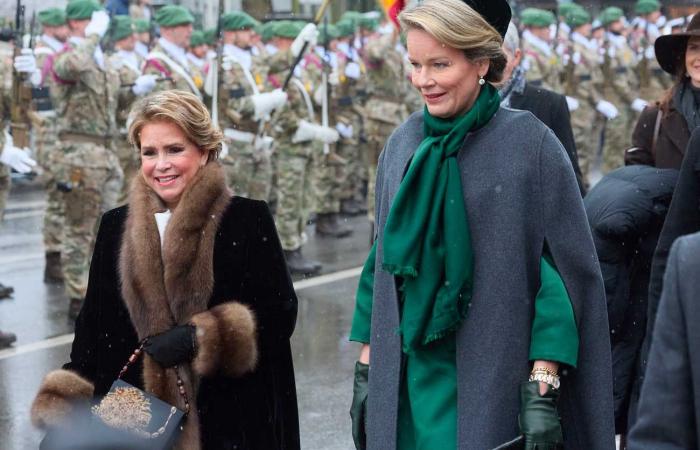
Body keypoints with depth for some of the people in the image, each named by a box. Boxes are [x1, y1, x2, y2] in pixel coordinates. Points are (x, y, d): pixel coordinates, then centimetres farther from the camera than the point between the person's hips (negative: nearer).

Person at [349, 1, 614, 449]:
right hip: (407, 377, 4)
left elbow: (566, 265, -9)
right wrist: (367, 367, 10)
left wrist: (544, 385, -15)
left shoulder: (529, 143, -8)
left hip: (493, 384, -4)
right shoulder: (403, 144, 6)